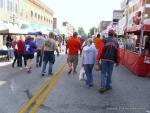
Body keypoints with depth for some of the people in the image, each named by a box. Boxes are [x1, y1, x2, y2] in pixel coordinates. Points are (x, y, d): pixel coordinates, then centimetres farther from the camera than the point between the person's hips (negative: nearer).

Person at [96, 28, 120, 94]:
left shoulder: (105, 40, -3)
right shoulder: (116, 43, 7)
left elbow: (100, 50, -10)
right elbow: (118, 53, 6)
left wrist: (97, 59, -8)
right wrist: (117, 62, 15)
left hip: (104, 59, -2)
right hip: (111, 60, 2)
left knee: (103, 73, 4)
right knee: (109, 73, 13)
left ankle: (103, 87, -4)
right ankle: (108, 85, 22)